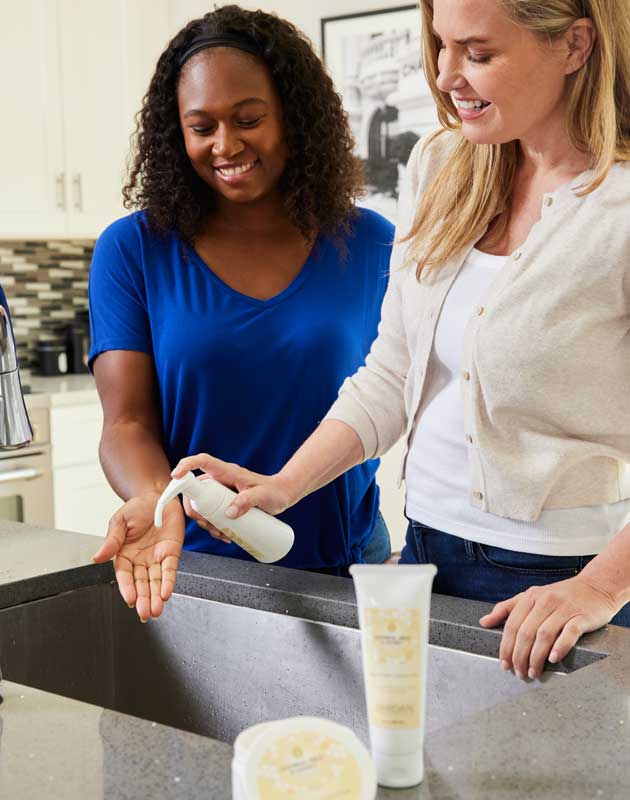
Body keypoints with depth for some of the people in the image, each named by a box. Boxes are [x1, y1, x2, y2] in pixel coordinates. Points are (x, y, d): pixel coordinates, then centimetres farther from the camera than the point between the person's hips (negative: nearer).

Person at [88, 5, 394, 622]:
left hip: (346, 564, 2)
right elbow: (127, 424, -9)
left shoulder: (369, 245, -1)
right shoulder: (133, 250, -4)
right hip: (194, 565, -1)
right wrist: (154, 497, -30)